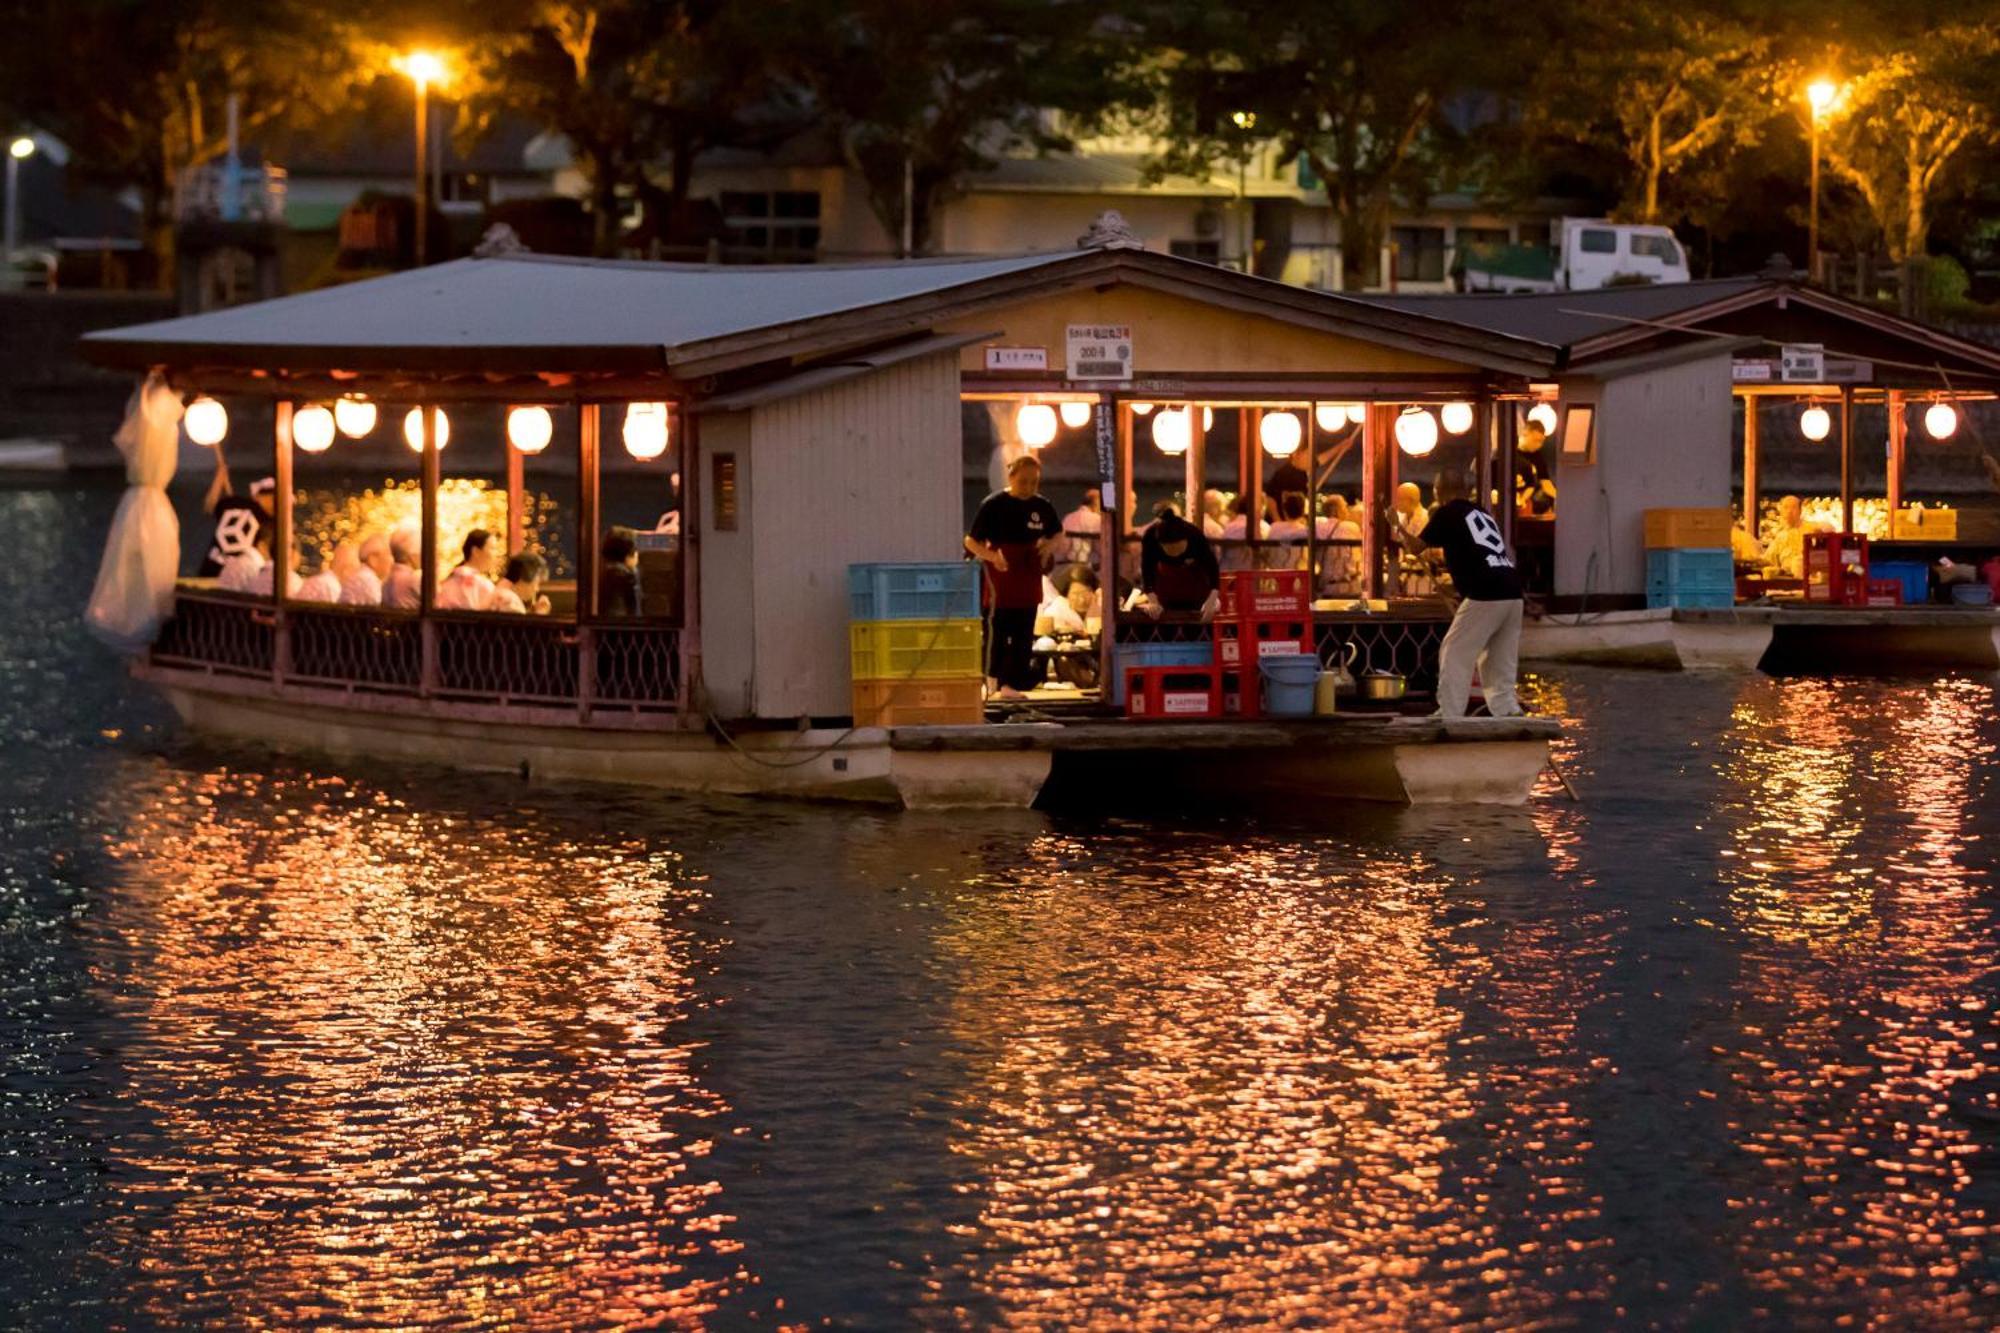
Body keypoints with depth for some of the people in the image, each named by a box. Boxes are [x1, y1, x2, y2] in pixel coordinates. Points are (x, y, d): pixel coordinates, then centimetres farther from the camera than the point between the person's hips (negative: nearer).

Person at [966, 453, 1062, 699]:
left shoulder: (1042, 506, 4)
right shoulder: (993, 504, -8)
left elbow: (1057, 534, 21)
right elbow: (971, 541, -7)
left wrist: (1049, 545, -4)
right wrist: (992, 556, -26)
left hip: (1029, 580, 4)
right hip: (1001, 577, -4)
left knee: (1024, 634, 4)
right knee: (999, 628, -6)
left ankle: (1011, 684, 9)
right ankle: (994, 677, 9)